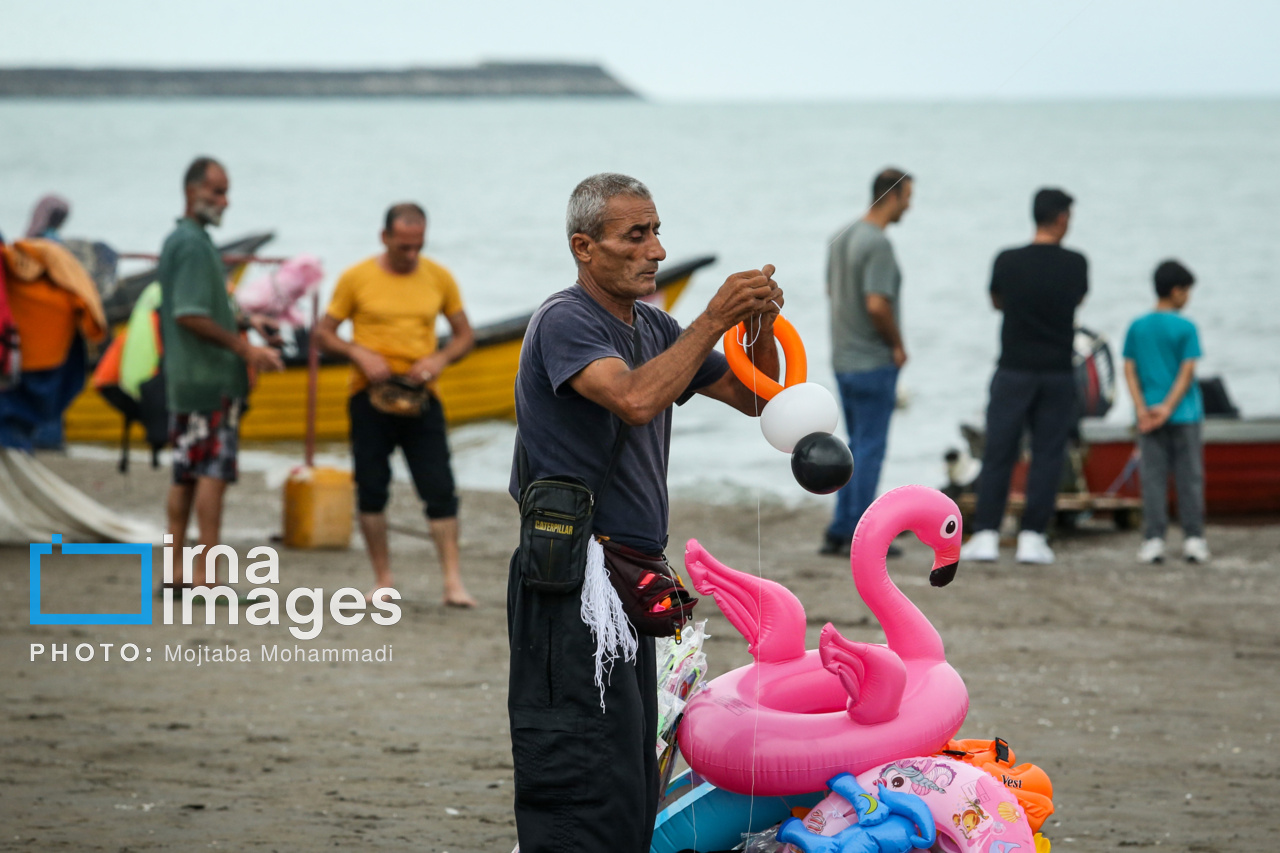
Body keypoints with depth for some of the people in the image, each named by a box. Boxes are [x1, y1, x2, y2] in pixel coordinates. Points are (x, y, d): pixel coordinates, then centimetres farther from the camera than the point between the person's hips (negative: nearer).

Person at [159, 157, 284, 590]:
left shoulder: (179, 240, 18)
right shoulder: (194, 244, -13)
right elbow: (190, 316, -21)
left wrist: (244, 322, 16)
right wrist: (244, 347, -18)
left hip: (184, 379, 10)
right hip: (210, 377, -10)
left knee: (186, 474, 10)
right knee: (214, 473, -10)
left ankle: (175, 574, 12)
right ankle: (208, 576, -11)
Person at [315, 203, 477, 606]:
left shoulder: (439, 278, 5)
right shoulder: (357, 278, -1)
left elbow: (465, 335, 12)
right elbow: (324, 334, 4)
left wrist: (439, 359, -8)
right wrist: (359, 354, -14)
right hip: (370, 396, -1)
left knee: (440, 489, -7)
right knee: (372, 491, 3)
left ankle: (453, 582, -6)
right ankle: (383, 580, 14)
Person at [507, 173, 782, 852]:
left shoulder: (651, 327, 17)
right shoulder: (565, 320, -10)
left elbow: (752, 398, 19)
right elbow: (634, 399, -27)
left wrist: (762, 327, 0)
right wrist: (714, 320, -22)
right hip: (572, 580, -9)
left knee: (633, 791, 11)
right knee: (588, 795, -13)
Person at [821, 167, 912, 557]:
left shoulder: (842, 238, 9)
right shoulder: (878, 244, -19)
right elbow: (876, 304, -26)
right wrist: (897, 344, -10)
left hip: (843, 359, 9)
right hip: (874, 361, -9)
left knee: (857, 446, 16)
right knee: (870, 448, -2)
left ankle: (839, 532, 15)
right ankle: (860, 536, 0)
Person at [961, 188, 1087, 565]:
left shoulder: (1008, 262, -6)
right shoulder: (1075, 264, -4)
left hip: (1014, 371, 0)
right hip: (1058, 373, 0)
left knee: (998, 454, 4)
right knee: (1047, 456, 5)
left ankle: (986, 535, 0)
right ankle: (1032, 537, 2)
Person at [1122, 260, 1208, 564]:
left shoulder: (1137, 328, 4)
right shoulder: (1186, 329, -6)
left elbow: (1130, 370, -1)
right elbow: (1187, 371, -11)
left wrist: (1142, 409, -6)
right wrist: (1168, 408, -11)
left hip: (1149, 414, 2)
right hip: (1184, 414, -2)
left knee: (1153, 478, 3)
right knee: (1189, 477, 5)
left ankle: (1154, 539, -1)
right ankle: (1193, 539, 4)